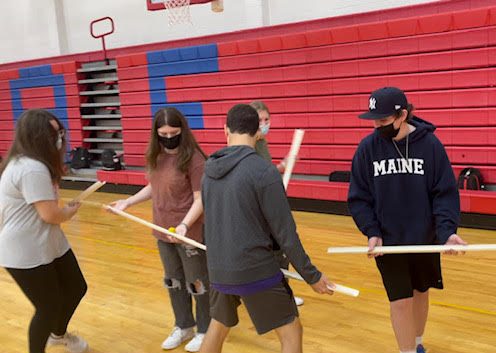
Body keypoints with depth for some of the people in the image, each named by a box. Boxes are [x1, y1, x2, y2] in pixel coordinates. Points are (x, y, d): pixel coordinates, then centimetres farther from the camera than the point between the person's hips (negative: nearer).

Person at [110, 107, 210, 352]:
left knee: (197, 283, 9)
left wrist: (184, 225, -31)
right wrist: (127, 202, 12)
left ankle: (205, 330, 29)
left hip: (189, 232, -7)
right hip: (163, 231, 7)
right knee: (173, 281, 20)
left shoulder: (193, 158, -19)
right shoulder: (156, 157, 2)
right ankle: (184, 327, 40)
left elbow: (200, 199, -19)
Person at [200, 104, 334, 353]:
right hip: (256, 271, -6)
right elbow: (285, 233, -15)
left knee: (218, 327, 26)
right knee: (291, 332, 9)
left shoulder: (210, 169, 2)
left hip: (218, 270, 7)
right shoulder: (263, 171, -17)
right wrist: (312, 275, -5)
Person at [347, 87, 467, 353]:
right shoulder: (367, 148, -9)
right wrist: (372, 232, -14)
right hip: (388, 241, -1)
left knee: (420, 294, 19)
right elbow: (358, 197, -3)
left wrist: (447, 230, -21)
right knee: (400, 302, 1)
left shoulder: (430, 144, -11)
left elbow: (445, 193, -7)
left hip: (425, 238, 1)